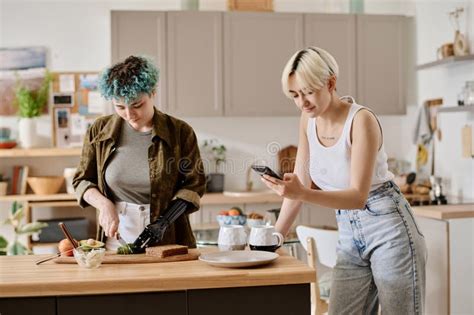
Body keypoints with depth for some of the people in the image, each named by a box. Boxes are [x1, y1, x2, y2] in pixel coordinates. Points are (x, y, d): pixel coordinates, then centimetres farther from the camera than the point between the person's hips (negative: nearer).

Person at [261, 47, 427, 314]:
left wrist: (303, 194, -39)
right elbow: (301, 184, 6)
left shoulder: (362, 120, -19)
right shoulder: (309, 120, 1)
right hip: (350, 238, 6)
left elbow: (359, 196, -25)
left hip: (389, 233, -6)